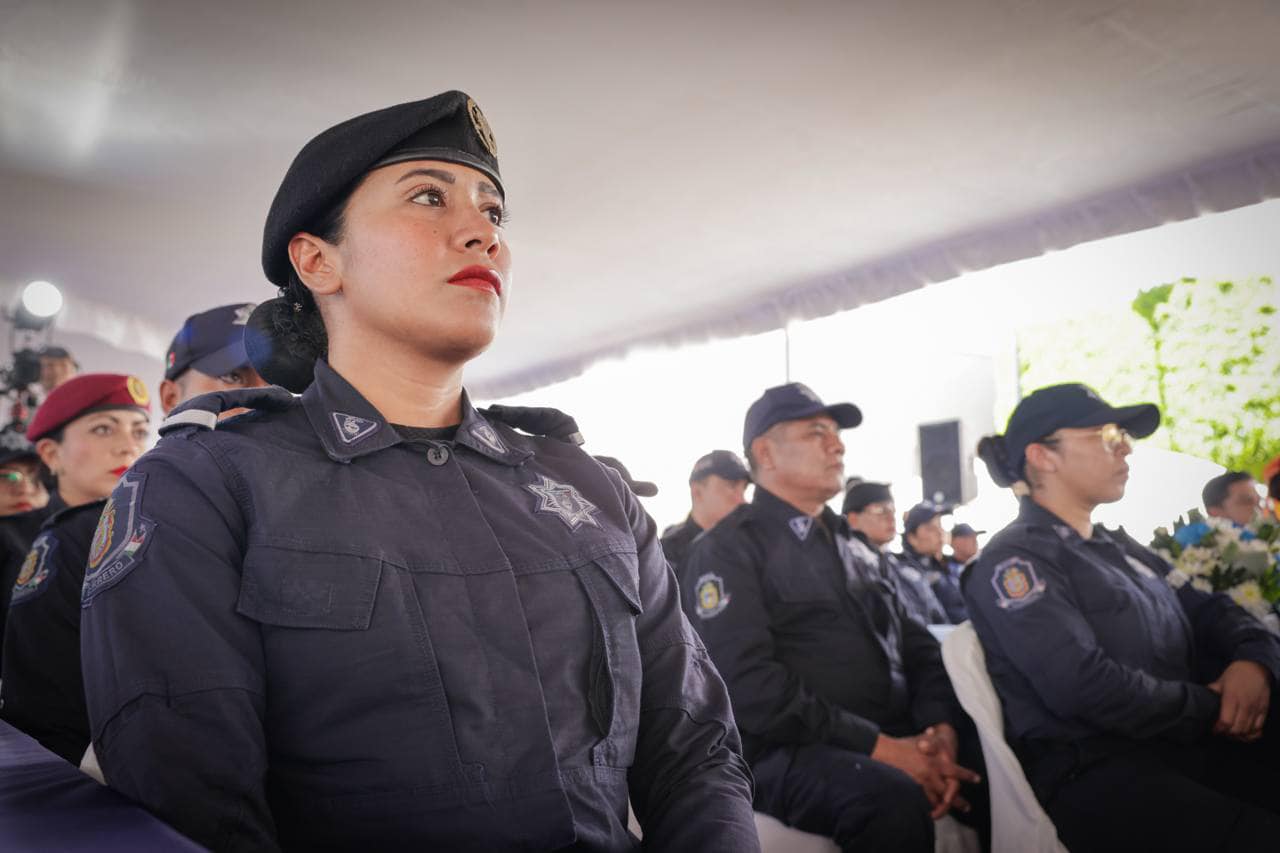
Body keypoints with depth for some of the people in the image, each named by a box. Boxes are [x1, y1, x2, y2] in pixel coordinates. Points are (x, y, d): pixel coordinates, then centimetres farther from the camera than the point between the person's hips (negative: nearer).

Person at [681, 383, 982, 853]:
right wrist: (879, 746, -19)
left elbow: (916, 643, 15)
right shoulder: (727, 551, -4)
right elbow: (748, 684, -16)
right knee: (894, 800, -34)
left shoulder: (848, 546, 20)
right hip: (789, 750, -7)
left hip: (892, 740, 7)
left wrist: (940, 727, -6)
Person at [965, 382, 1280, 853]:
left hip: (1186, 743, 8)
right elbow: (1085, 686, -19)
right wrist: (1211, 708, -8)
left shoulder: (1117, 546, 19)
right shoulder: (1013, 563, -9)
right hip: (1096, 773, -8)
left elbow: (1209, 611, 18)